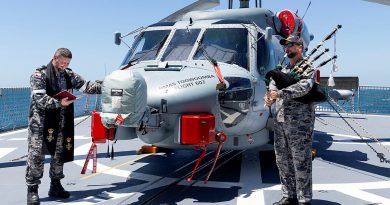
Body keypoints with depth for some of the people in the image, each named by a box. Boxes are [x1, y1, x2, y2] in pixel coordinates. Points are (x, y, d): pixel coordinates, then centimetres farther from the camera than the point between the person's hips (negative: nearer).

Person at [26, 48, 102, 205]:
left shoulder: (69, 75, 9)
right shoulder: (39, 75, -8)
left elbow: (86, 86, 6)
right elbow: (39, 99, -17)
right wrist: (59, 103, -29)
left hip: (62, 123, 6)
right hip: (41, 121, -5)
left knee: (59, 154, 11)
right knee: (36, 155, -6)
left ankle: (55, 186, 24)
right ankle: (32, 189, 4)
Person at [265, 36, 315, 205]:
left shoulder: (307, 67, -3)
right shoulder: (284, 69, 20)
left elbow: (304, 87, -21)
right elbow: (273, 86, 10)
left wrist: (280, 93, -28)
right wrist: (269, 97, -12)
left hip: (300, 122, -7)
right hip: (280, 121, 7)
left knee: (301, 162, -2)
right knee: (282, 161, 12)